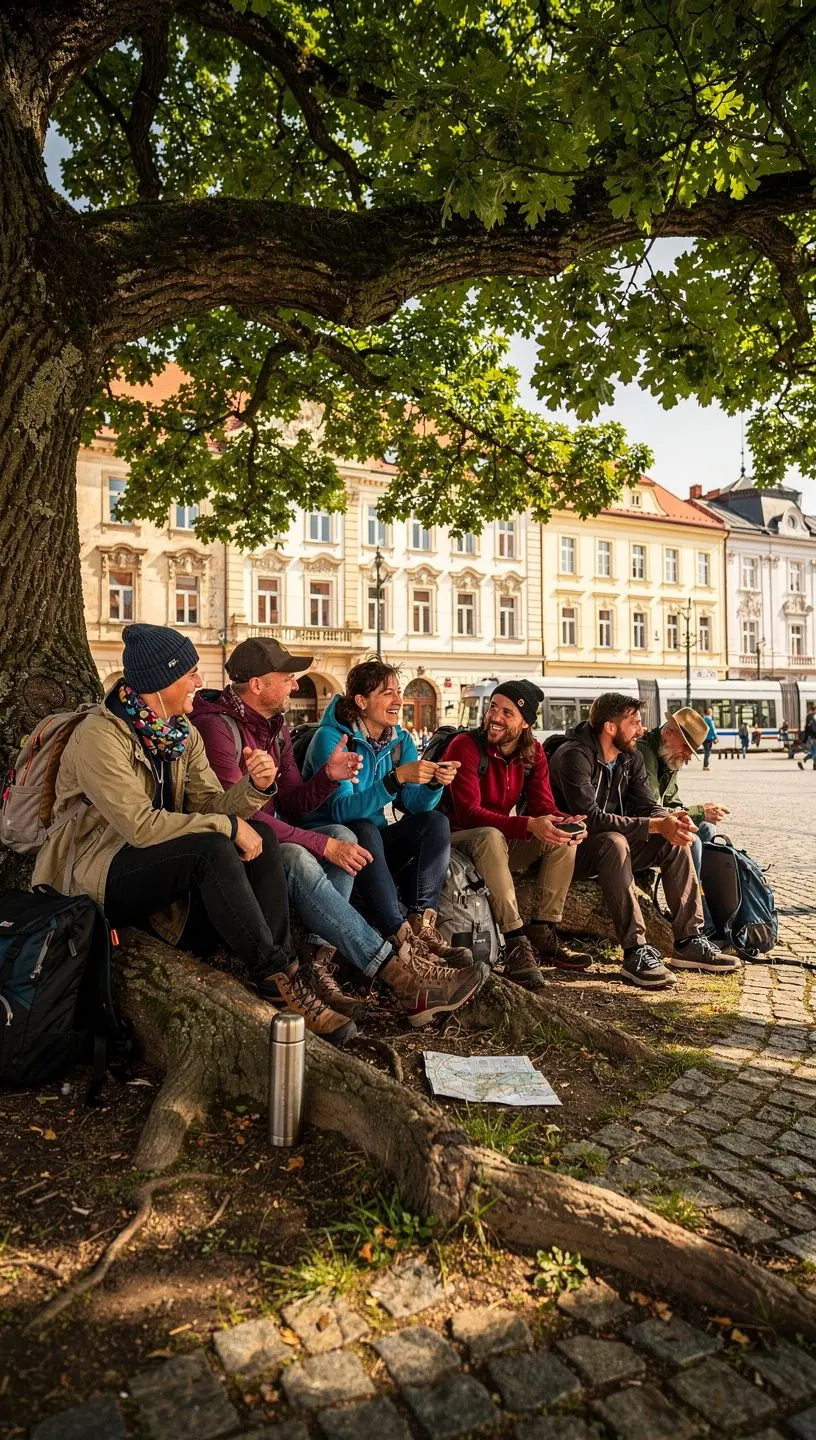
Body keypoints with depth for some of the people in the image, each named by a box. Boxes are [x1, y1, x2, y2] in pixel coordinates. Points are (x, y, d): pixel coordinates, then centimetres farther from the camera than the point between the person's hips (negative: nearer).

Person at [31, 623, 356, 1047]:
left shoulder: (182, 732, 3)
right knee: (211, 849, -32)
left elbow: (210, 805, -3)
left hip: (160, 862, 8)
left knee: (262, 836, -14)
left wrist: (255, 786, -23)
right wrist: (228, 826, -26)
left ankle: (276, 977, -18)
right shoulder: (100, 736, -20)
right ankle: (277, 978, -23)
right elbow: (140, 825, -29)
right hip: (99, 873, -7)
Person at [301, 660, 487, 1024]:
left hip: (372, 845, 7)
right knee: (363, 831, -36)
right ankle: (405, 951, -43)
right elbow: (342, 809, -27)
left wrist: (434, 782, -24)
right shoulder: (331, 737, -15)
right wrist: (396, 778, -37)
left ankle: (421, 927, -26)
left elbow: (415, 804, -3)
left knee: (435, 821, -13)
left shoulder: (399, 739, 5)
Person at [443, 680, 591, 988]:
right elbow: (469, 812, -28)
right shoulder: (465, 746, -19)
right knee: (491, 836, -38)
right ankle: (516, 945, -36)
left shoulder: (533, 752, 1)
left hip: (500, 841, 6)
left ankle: (542, 933, -9)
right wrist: (529, 826, -40)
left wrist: (567, 823, -28)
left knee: (564, 839, -13)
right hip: (456, 840, -6)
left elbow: (544, 806, -3)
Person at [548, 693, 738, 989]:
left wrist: (671, 818, -22)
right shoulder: (573, 756, -22)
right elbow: (590, 818, -31)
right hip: (573, 850, -8)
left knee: (675, 841, -10)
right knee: (614, 841, -37)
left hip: (612, 844, 8)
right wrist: (656, 825, -33)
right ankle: (636, 951, -35)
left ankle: (689, 941, -8)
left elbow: (647, 806, 3)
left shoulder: (630, 757, 5)